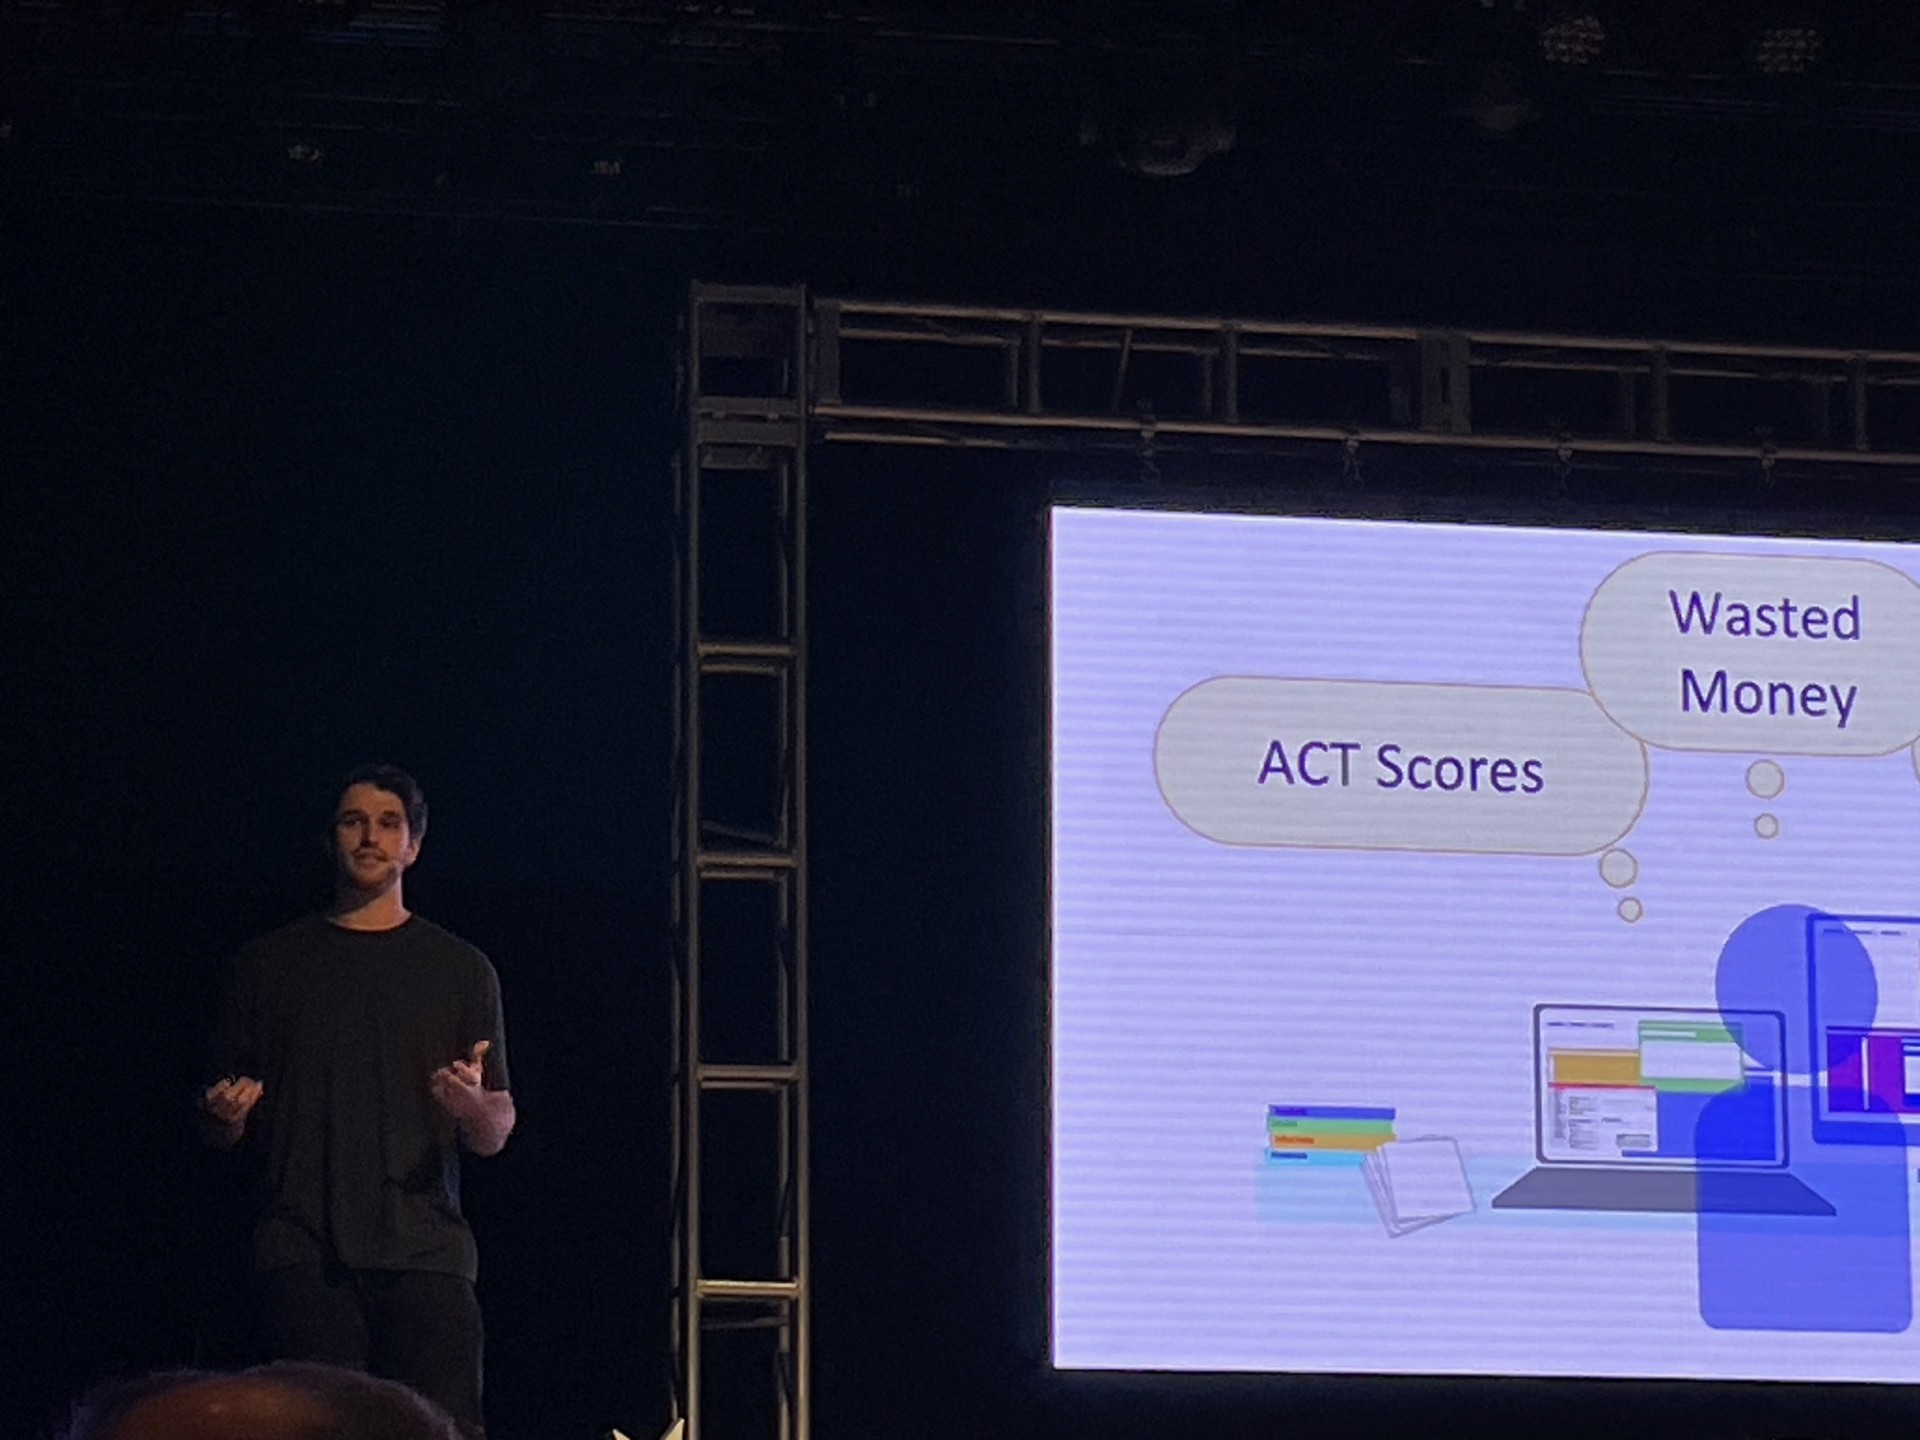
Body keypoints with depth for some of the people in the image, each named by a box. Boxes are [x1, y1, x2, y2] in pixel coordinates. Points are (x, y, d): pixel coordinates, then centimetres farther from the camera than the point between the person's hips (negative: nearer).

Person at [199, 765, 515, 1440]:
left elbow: (496, 1134, 12)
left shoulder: (460, 969, 14)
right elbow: (222, 1130, 17)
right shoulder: (267, 965, 15)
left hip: (423, 1243, 0)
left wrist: (473, 1107, -11)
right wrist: (225, 1114, -6)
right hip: (303, 1251, 0)